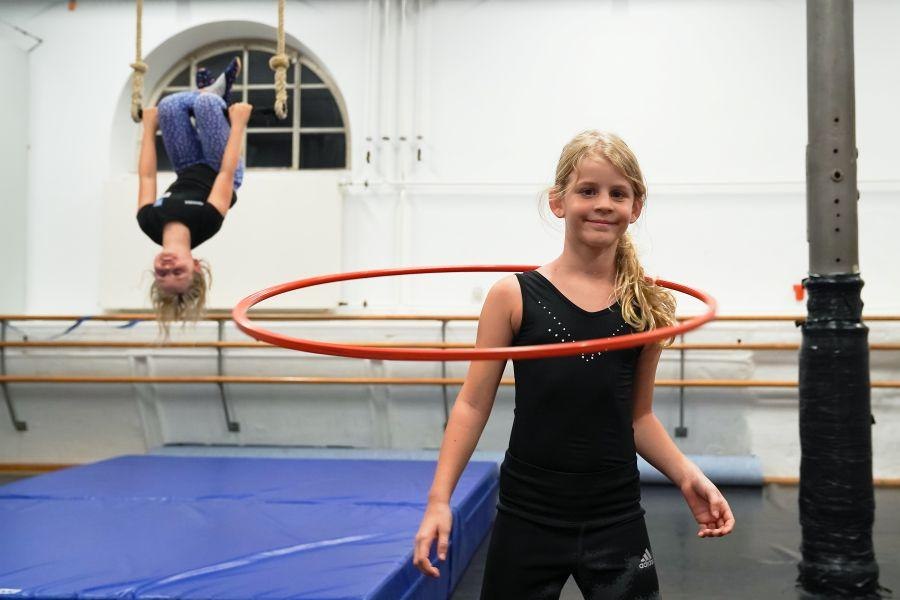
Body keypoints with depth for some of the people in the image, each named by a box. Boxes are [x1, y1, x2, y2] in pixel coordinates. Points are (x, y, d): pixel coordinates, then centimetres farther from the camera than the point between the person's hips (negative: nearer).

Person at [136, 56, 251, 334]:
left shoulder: (150, 223, -37)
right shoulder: (206, 222, -45)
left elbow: (146, 176, -23)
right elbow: (226, 173, -35)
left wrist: (149, 127, -9)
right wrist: (238, 123, -24)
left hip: (189, 175, 3)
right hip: (218, 173, -3)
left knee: (169, 105, -13)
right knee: (206, 103, -20)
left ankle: (215, 93, 20)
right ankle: (215, 94, 19)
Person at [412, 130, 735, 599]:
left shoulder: (647, 306, 0)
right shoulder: (515, 295, -8)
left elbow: (638, 416, 10)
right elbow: (474, 404, -4)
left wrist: (687, 475, -4)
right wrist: (439, 500, -9)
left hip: (617, 522, 2)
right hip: (527, 519, -1)